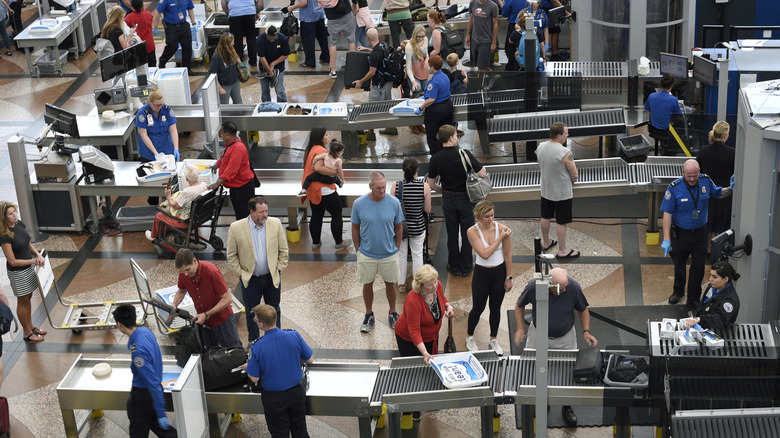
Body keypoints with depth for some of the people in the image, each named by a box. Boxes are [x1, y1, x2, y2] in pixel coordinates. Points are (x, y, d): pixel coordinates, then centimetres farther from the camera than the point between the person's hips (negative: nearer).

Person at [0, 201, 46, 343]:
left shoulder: (19, 224, -6)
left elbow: (28, 243, 10)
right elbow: (13, 262, -24)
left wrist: (38, 255, -7)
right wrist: (33, 261, -16)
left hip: (29, 268, 7)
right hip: (17, 272, -7)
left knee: (27, 298, 21)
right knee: (22, 302, 8)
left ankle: (30, 327, 37)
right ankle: (27, 333, 24)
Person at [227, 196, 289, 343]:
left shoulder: (275, 224, -8)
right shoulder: (236, 228, -14)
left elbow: (283, 251, 3)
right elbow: (231, 256, -3)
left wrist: (278, 270, 0)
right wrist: (241, 274, -6)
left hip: (272, 277, 2)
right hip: (250, 279, -2)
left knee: (274, 311, 16)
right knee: (251, 314, 11)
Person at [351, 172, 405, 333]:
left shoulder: (394, 203, -13)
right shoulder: (359, 204, -14)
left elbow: (399, 227, 0)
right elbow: (355, 228, -1)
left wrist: (396, 248, 3)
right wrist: (358, 249, 1)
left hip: (389, 254, 0)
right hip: (367, 254, 0)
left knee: (390, 283, 15)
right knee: (367, 284, 14)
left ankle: (392, 314, 35)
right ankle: (369, 315, 32)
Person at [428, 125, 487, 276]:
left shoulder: (435, 159, -9)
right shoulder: (464, 154, -20)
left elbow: (431, 185, 0)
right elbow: (483, 174, -18)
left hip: (448, 199, 3)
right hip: (465, 199, -3)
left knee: (452, 234, 14)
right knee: (467, 234, 11)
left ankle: (454, 267, 23)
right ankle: (466, 267, 20)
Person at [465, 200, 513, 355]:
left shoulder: (502, 229, -13)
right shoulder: (472, 231, -17)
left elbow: (507, 255, -5)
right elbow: (485, 254, -26)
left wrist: (509, 278, -1)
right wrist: (501, 238, -25)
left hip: (499, 273, 1)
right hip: (481, 274, -1)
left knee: (495, 308, 15)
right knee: (478, 308, 12)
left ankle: (493, 340, 35)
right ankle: (469, 336, 37)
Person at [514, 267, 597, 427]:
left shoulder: (574, 288, -25)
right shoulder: (534, 286, -27)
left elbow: (583, 310, -5)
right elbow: (520, 305, -7)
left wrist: (586, 332, -17)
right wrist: (520, 328, -15)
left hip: (565, 338, 0)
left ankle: (567, 408, 31)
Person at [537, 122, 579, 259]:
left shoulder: (540, 147, -6)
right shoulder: (564, 153, -27)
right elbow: (575, 175, -19)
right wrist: (571, 182, 2)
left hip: (546, 190, 7)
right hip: (562, 193, -7)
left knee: (545, 217, 21)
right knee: (561, 222, 6)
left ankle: (546, 242, 40)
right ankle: (562, 251, 17)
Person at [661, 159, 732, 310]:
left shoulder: (706, 181, -8)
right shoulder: (674, 188, -18)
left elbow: (718, 193, 13)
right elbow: (667, 214, -17)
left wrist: (730, 189, -10)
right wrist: (666, 239, -21)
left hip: (700, 233, 2)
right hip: (680, 234, -2)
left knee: (698, 267, 3)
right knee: (679, 264, 16)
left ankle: (693, 300, 18)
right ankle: (678, 291, 42)